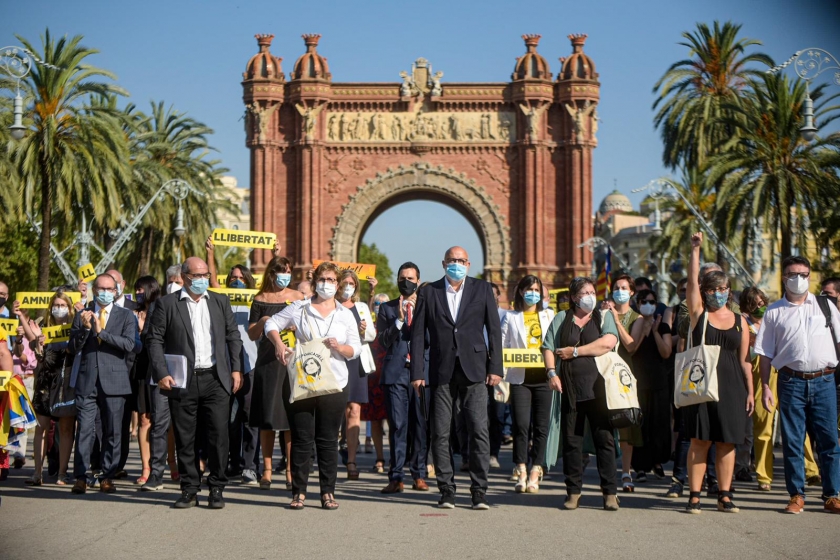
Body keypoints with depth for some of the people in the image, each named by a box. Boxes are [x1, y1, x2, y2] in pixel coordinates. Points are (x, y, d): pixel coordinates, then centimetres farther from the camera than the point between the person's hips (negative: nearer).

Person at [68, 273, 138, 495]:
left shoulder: (126, 316, 7)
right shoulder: (82, 316, 12)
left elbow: (129, 345, -8)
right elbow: (73, 348, 5)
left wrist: (102, 332, -14)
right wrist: (84, 328, -11)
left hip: (114, 382, -1)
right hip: (87, 381, 1)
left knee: (113, 432, 2)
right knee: (84, 430, -3)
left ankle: (108, 477, 9)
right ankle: (80, 477, 1)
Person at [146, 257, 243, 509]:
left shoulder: (220, 301, 13)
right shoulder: (166, 304, 4)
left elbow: (233, 336, 15)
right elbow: (154, 340, 0)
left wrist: (236, 368, 6)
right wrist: (161, 374, -9)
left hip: (215, 379, 1)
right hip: (182, 382, -1)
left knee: (218, 434, -3)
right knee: (185, 438, 4)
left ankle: (217, 489, 7)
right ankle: (189, 490, 14)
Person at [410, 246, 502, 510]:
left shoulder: (482, 289, 7)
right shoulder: (428, 292, 7)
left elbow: (494, 329, 6)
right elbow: (418, 333, 6)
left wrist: (495, 367, -1)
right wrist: (417, 372, -1)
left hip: (473, 369, -1)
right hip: (441, 371, 1)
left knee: (479, 431, -7)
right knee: (440, 433, 2)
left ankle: (479, 491, -1)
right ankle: (446, 490, 10)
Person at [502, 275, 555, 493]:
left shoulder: (549, 316, 14)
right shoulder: (510, 317, 11)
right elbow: (501, 348, 8)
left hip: (543, 377, 1)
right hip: (519, 377, -1)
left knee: (541, 427, 0)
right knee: (521, 425, -8)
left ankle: (535, 474, 5)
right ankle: (521, 474, -3)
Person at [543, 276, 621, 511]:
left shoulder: (604, 317, 10)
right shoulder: (561, 318, 15)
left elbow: (608, 342, -8)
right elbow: (548, 348, 8)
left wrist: (575, 351, -7)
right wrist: (551, 372, -8)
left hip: (598, 386, -2)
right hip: (570, 387, 2)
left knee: (604, 438, -4)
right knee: (571, 439, 3)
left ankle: (610, 492, 0)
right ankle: (573, 491, 11)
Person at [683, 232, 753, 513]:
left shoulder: (739, 321, 12)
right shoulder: (699, 313, 6)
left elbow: (744, 360, 12)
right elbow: (692, 280, -5)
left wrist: (750, 391, 7)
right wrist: (695, 249, -9)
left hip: (731, 387, 2)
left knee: (727, 442, 5)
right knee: (700, 440, -3)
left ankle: (724, 496, 11)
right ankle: (694, 495, 0)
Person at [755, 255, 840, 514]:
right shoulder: (774, 312, 7)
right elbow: (765, 353, 6)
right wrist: (765, 387, -1)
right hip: (791, 382, 0)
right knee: (792, 442, 4)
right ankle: (796, 495, 13)